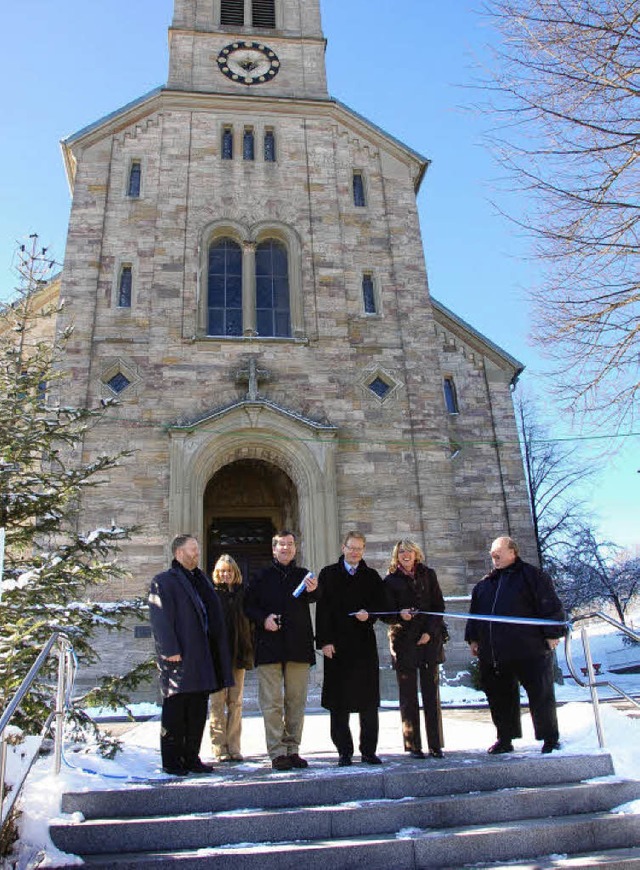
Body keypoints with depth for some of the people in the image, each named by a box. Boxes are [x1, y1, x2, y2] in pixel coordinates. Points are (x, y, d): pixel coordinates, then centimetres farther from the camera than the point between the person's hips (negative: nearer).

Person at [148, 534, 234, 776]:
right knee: (175, 712, 1)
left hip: (202, 660, 7)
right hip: (179, 659, -7)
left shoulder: (201, 580, 20)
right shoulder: (163, 582, -5)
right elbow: (160, 619, -13)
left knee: (198, 713, 12)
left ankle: (191, 758, 22)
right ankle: (172, 761, 12)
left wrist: (217, 656, 15)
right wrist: (170, 651, -20)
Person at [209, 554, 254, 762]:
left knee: (236, 701, 7)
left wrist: (250, 651, 4)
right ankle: (220, 747, 7)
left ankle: (234, 747, 13)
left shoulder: (243, 593, 8)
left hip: (238, 653, 3)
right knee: (218, 701, 0)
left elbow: (249, 622, 10)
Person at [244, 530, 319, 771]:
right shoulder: (262, 577, 8)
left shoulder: (303, 576, 10)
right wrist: (263, 619, -11)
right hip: (269, 646, -2)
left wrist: (312, 590, -33)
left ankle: (292, 749, 17)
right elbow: (249, 605, 8)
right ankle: (277, 753, 4)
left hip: (298, 646, 2)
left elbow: (312, 598, -9)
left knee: (296, 700, 7)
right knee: (272, 702, -2)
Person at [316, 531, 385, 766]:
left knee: (368, 701, 4)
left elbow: (380, 605, 10)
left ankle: (368, 750, 15)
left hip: (365, 643, 1)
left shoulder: (372, 577, 10)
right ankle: (344, 751, 13)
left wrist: (368, 614, -12)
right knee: (339, 702, 3)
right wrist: (324, 641, -9)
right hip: (336, 645, -1)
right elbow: (322, 609, -1)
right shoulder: (328, 574, 5)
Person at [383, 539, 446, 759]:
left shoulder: (428, 575, 9)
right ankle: (413, 746, 10)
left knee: (432, 694, 3)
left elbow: (439, 606, 7)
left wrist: (430, 632, -5)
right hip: (403, 643, -1)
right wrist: (400, 615, -21)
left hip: (429, 640, 2)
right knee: (408, 696, 2)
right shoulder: (390, 581, 4)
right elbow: (387, 614, 1)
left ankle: (435, 745, 11)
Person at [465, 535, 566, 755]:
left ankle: (550, 738, 17)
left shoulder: (532, 575, 0)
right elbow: (474, 612, 22)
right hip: (493, 655, 6)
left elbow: (551, 605, -4)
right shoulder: (485, 584, 16)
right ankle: (505, 739, 22)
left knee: (540, 695, 3)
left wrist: (552, 634, -9)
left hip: (529, 651, -5)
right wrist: (473, 638, 19)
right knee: (499, 696, 10)